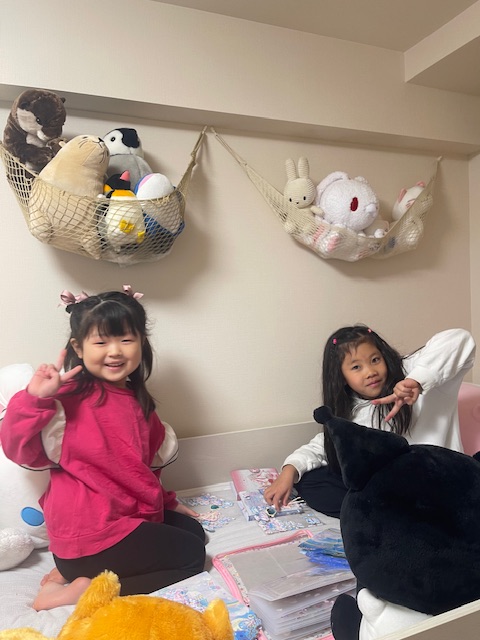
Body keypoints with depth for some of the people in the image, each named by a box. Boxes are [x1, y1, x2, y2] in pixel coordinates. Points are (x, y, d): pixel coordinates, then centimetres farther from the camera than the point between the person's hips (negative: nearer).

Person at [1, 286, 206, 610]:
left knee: (193, 531, 17)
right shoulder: (71, 399, -17)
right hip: (88, 532, -8)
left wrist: (166, 501, 16)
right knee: (191, 555, -2)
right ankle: (86, 589, -1)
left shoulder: (137, 401, 6)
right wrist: (35, 398, -36)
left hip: (130, 512, 8)